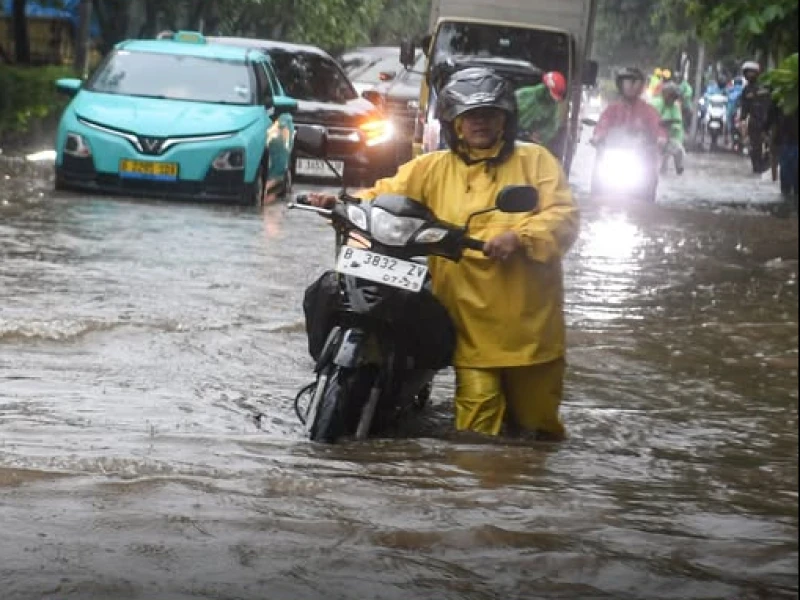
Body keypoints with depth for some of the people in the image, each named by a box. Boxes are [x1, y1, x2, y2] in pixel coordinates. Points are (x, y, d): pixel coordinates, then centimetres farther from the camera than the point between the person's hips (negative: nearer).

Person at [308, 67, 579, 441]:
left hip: (529, 321, 0)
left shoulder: (535, 161, 6)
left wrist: (519, 236, -22)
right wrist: (342, 204, -15)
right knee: (476, 425, -10)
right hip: (472, 323, 0)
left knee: (537, 424, 12)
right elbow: (386, 196, 4)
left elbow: (563, 217, -5)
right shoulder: (433, 169, 11)